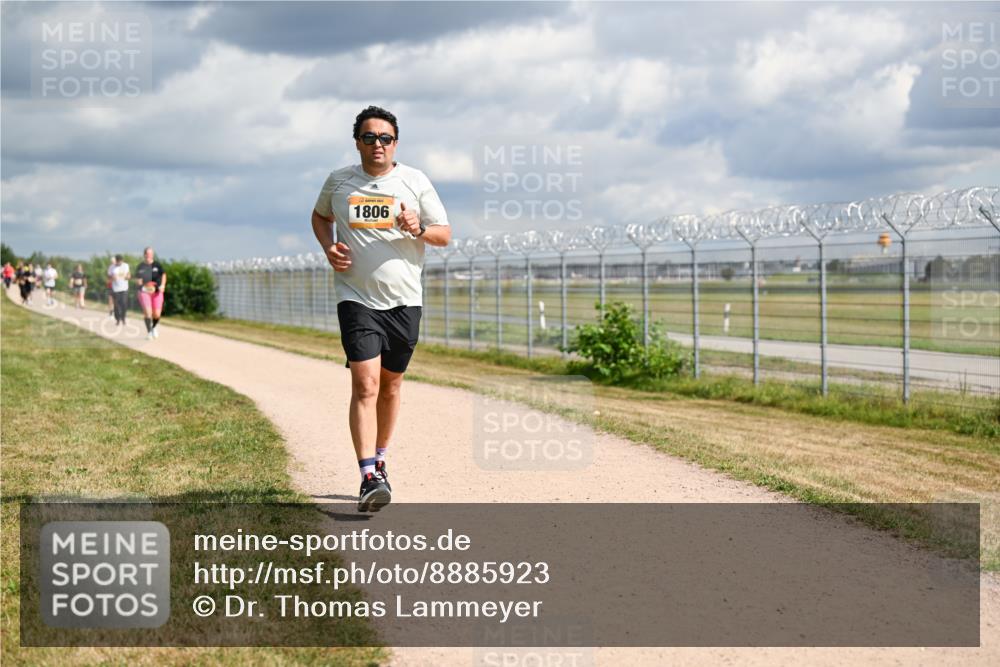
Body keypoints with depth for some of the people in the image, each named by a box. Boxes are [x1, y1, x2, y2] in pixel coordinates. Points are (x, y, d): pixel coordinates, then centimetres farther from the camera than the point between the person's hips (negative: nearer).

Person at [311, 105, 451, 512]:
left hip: (404, 300, 2)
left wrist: (418, 230, -16)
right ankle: (369, 478, -21)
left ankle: (379, 460, 33)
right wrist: (328, 246, 3)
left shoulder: (416, 182, 3)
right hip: (356, 299, -2)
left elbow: (445, 235, 5)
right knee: (365, 385, -16)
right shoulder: (339, 181, 5)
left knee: (390, 385, 13)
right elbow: (320, 216, 24)